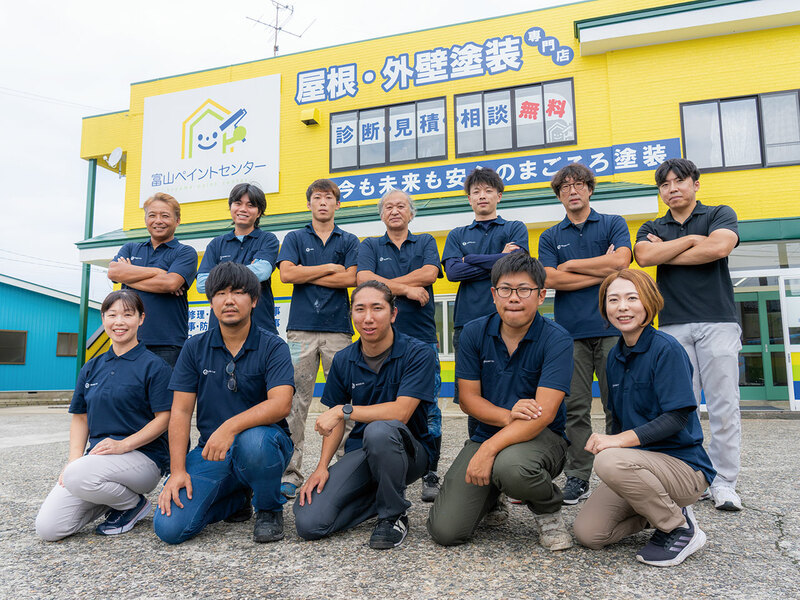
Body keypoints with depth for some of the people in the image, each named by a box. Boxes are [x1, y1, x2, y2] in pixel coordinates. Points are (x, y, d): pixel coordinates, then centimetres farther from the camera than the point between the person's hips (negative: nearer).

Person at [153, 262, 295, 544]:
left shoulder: (273, 347, -5)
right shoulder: (195, 348, 6)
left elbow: (281, 404, -20)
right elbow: (181, 411, 2)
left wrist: (231, 426, -35)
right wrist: (178, 471, -9)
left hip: (266, 442, -3)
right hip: (210, 451, 3)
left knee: (253, 441, -39)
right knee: (170, 527, -17)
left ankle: (269, 510, -6)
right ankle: (236, 500, 14)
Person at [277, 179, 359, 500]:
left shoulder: (349, 241, 14)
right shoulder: (295, 238, 14)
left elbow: (351, 278, -3)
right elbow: (286, 273, -3)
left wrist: (306, 274, -1)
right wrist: (329, 268, -2)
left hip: (338, 328, 0)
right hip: (301, 327, 0)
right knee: (296, 401, -3)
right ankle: (291, 472, 3)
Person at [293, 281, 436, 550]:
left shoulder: (417, 353, -13)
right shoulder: (343, 360, 2)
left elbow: (401, 412, -22)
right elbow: (335, 420, 9)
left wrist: (345, 410, -23)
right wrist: (322, 466, -5)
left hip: (409, 451, -3)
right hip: (359, 452, 4)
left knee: (378, 430, -39)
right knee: (309, 523, -15)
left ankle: (394, 515, -12)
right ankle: (378, 495, 10)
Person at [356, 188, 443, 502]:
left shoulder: (425, 242, 15)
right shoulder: (369, 246, 14)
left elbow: (429, 273, -6)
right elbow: (363, 279, -5)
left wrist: (384, 284, -7)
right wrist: (407, 289, -11)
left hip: (422, 337, 0)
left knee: (428, 409, -1)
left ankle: (430, 476, 10)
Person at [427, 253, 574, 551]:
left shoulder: (557, 339, -13)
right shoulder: (474, 332, -2)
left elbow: (545, 414, -22)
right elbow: (468, 399, -2)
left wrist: (489, 449, -32)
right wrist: (507, 416, -22)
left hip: (541, 437, -3)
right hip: (487, 434, 3)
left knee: (510, 467, -40)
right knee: (445, 530, -10)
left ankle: (548, 510, -2)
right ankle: (491, 493, 25)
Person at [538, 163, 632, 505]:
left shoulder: (613, 224, 11)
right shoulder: (551, 237, 13)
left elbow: (620, 261, -9)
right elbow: (550, 279, -3)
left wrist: (571, 265, -2)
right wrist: (602, 271, -5)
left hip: (611, 326, -1)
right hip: (571, 331, 1)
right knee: (575, 409, 3)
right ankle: (577, 477, 12)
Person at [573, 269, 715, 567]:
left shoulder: (666, 348, -14)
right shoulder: (615, 356, 8)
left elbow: (677, 418, -21)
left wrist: (620, 440, -30)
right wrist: (604, 441, 0)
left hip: (685, 466, -6)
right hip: (642, 466, 7)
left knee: (610, 461, -36)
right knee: (588, 533, -7)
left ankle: (680, 527, -9)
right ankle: (660, 506, 15)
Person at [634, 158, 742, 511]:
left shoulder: (720, 215, 10)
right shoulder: (652, 229, 16)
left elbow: (718, 247, -12)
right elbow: (644, 256, -6)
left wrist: (664, 254, -3)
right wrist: (692, 239, -3)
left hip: (717, 321, -1)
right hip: (673, 326, 2)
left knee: (724, 405, -2)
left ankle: (722, 482, 7)